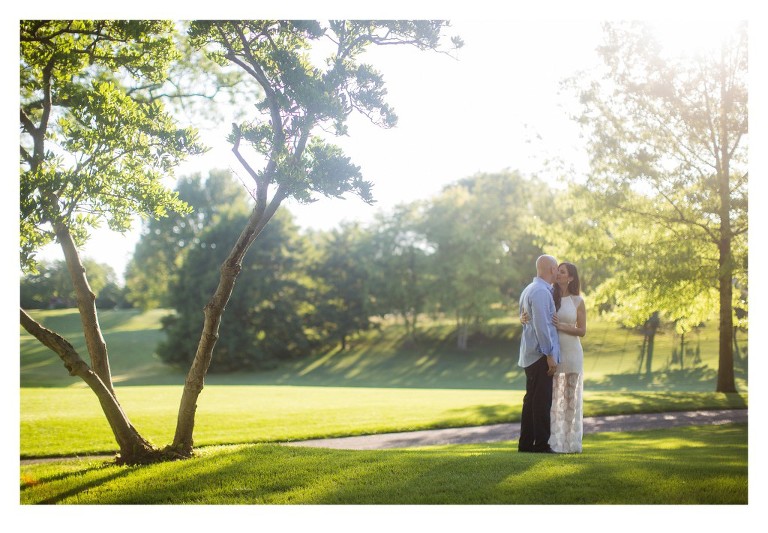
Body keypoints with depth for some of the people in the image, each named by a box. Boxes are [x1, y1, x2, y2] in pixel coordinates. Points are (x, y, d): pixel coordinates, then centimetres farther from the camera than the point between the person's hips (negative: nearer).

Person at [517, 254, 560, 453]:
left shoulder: (529, 289, 15)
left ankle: (526, 443, 15)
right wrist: (550, 355, -19)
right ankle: (541, 444, -3)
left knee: (532, 399, 12)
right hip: (540, 354, -10)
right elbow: (541, 325, -20)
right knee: (542, 400, -6)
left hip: (530, 354, 10)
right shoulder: (541, 292, -15)